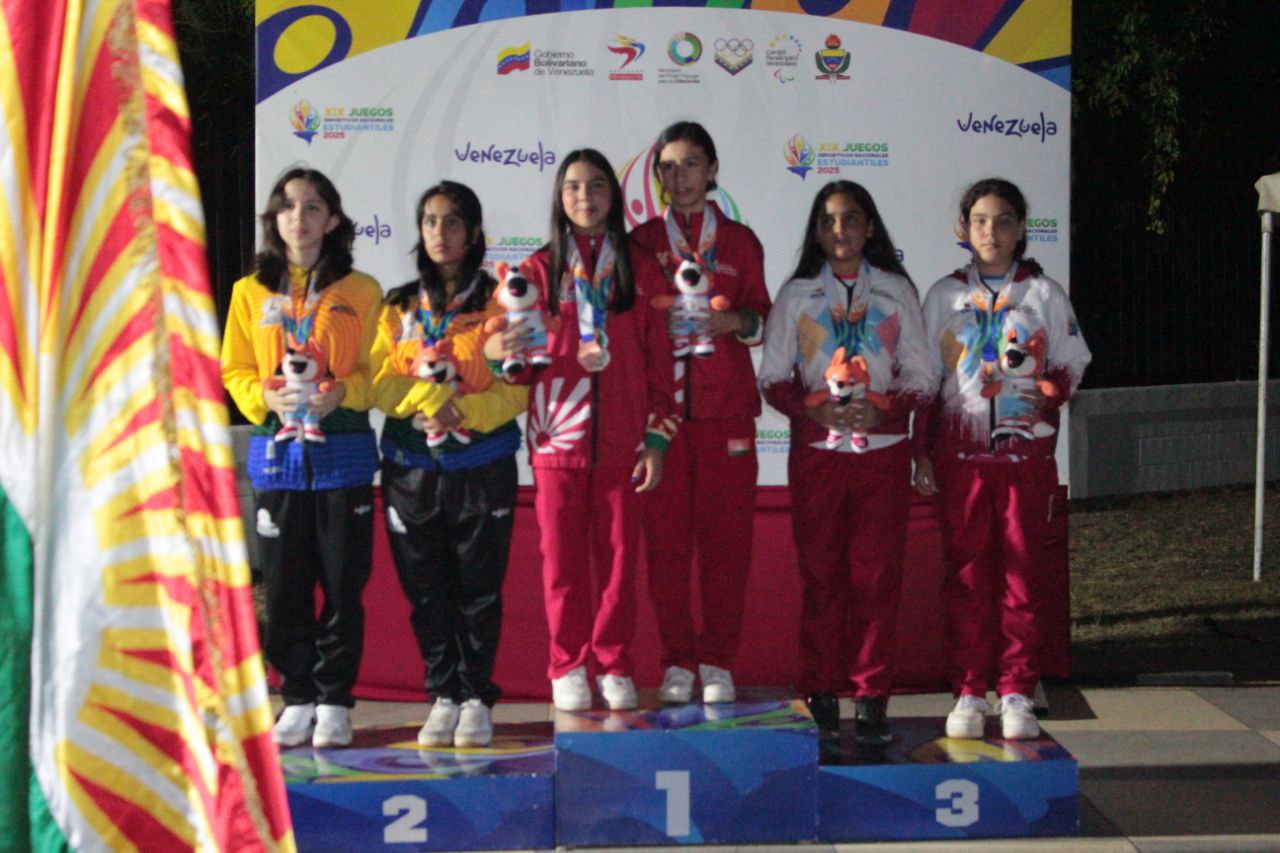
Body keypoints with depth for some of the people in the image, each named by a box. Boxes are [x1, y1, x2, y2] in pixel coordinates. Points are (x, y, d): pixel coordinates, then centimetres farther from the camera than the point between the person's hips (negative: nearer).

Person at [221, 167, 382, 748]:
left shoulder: (360, 291, 4)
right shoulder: (251, 291, 9)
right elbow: (234, 370, 9)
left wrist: (342, 392, -15)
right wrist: (267, 396, -11)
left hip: (342, 452, -2)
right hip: (277, 453, 2)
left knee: (343, 585, 0)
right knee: (284, 586, 4)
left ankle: (335, 702, 10)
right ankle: (298, 699, 15)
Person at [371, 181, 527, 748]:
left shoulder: (497, 303, 2)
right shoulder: (398, 307, 11)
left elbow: (517, 388, -4)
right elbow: (381, 382, 2)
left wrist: (463, 411, -20)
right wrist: (428, 395, -16)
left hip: (482, 466, -3)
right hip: (410, 468, 3)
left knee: (478, 588, 0)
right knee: (425, 589, 6)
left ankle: (477, 699, 10)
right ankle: (444, 696, 16)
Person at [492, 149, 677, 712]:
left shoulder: (639, 270, 8)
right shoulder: (539, 269, 6)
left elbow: (657, 362, 8)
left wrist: (656, 439, 2)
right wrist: (506, 353, -18)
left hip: (621, 440, 1)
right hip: (559, 434, 0)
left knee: (619, 555, 2)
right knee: (563, 558, 1)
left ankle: (613, 667, 13)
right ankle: (568, 669, 11)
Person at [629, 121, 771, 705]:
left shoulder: (740, 242, 13)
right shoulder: (640, 242, 12)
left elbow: (763, 317, 11)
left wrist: (731, 320, -9)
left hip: (725, 407, 0)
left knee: (726, 535, -2)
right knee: (665, 536, -3)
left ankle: (718, 663, 6)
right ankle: (677, 662, 7)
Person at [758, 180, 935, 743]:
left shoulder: (896, 291, 10)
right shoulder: (797, 295, 9)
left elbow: (921, 376, 8)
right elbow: (773, 378, 7)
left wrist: (882, 409, -11)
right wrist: (812, 408, -12)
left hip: (883, 449, 0)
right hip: (816, 450, 0)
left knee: (876, 574, -4)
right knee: (821, 574, -1)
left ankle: (871, 699, 0)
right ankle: (821, 697, 7)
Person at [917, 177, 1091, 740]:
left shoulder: (1044, 293, 7)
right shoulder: (944, 295, 9)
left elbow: (1069, 364, 10)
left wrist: (1048, 396, -11)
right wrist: (922, 452, 5)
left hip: (1026, 448, 0)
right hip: (960, 450, 1)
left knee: (1022, 568, 0)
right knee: (966, 571, 1)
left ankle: (1017, 694, 6)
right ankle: (969, 693, 7)